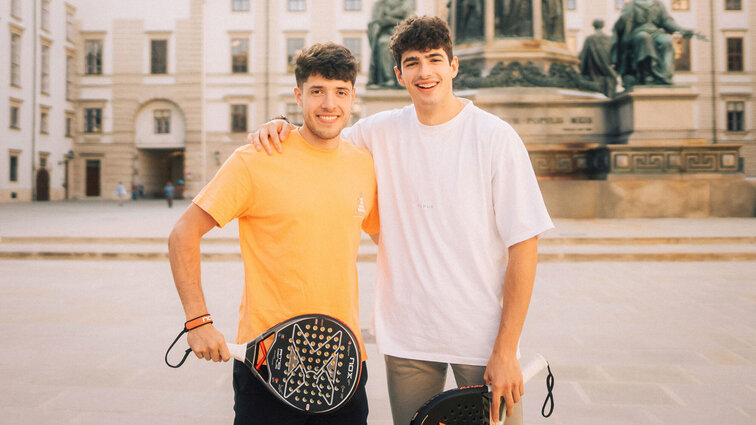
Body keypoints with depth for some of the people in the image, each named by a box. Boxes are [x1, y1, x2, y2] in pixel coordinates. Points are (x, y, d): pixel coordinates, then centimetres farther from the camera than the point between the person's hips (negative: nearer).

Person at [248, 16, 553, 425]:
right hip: (406, 337, 3)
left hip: (483, 334, -2)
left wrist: (506, 350, -13)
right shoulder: (382, 131, 2)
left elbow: (524, 246, -10)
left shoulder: (495, 137, -8)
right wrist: (278, 128, -6)